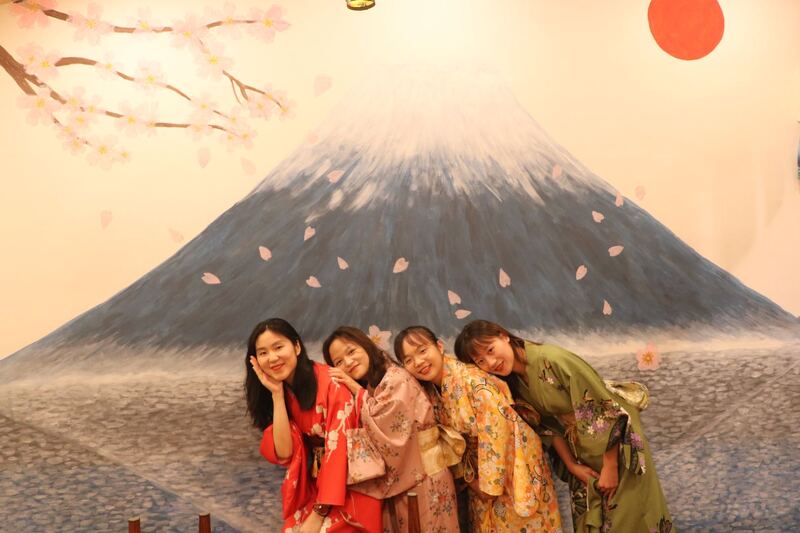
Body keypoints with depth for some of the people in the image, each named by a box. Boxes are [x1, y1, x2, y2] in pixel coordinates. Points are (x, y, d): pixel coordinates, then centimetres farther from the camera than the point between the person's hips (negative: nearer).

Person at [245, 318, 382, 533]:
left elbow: (339, 447, -19)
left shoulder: (331, 382, -18)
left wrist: (319, 512, -19)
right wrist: (277, 394, -16)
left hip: (350, 487, -4)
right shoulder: (283, 393, 0)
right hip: (313, 488, 5)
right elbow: (284, 453, -10)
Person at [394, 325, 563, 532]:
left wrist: (491, 483, -21)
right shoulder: (430, 391, -6)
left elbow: (496, 428, -28)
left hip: (514, 458, -6)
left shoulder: (471, 379, -28)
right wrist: (469, 477, -1)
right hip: (480, 464, 6)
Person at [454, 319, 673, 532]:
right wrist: (572, 466, -3)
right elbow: (550, 425, 1)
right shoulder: (513, 383, -7)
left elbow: (606, 409, -25)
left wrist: (610, 467, -20)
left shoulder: (553, 360, -30)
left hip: (617, 448, -6)